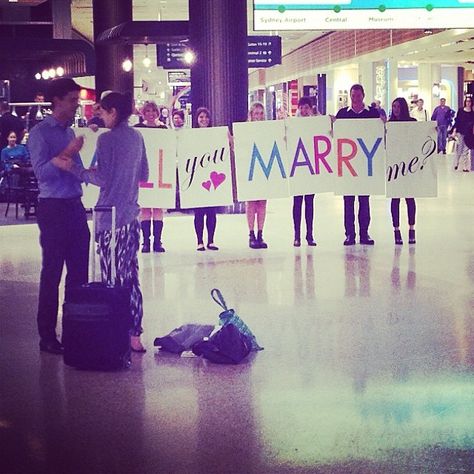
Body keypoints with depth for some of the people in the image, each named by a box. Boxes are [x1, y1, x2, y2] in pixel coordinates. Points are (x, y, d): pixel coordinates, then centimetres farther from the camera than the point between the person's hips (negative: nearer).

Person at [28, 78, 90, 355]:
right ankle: (47, 337, 4)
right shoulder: (40, 133, -7)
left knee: (79, 271, 8)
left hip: (75, 207, 7)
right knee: (52, 272, -3)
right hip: (53, 208, -7)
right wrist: (67, 153, -22)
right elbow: (42, 172, -17)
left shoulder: (70, 132, 15)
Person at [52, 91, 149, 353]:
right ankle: (134, 334, 10)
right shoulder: (137, 137, 10)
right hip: (131, 215, 7)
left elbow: (103, 178, -15)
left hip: (110, 218, -7)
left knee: (110, 278, -2)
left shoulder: (107, 139, -12)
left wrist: (72, 168, -12)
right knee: (130, 275, 9)